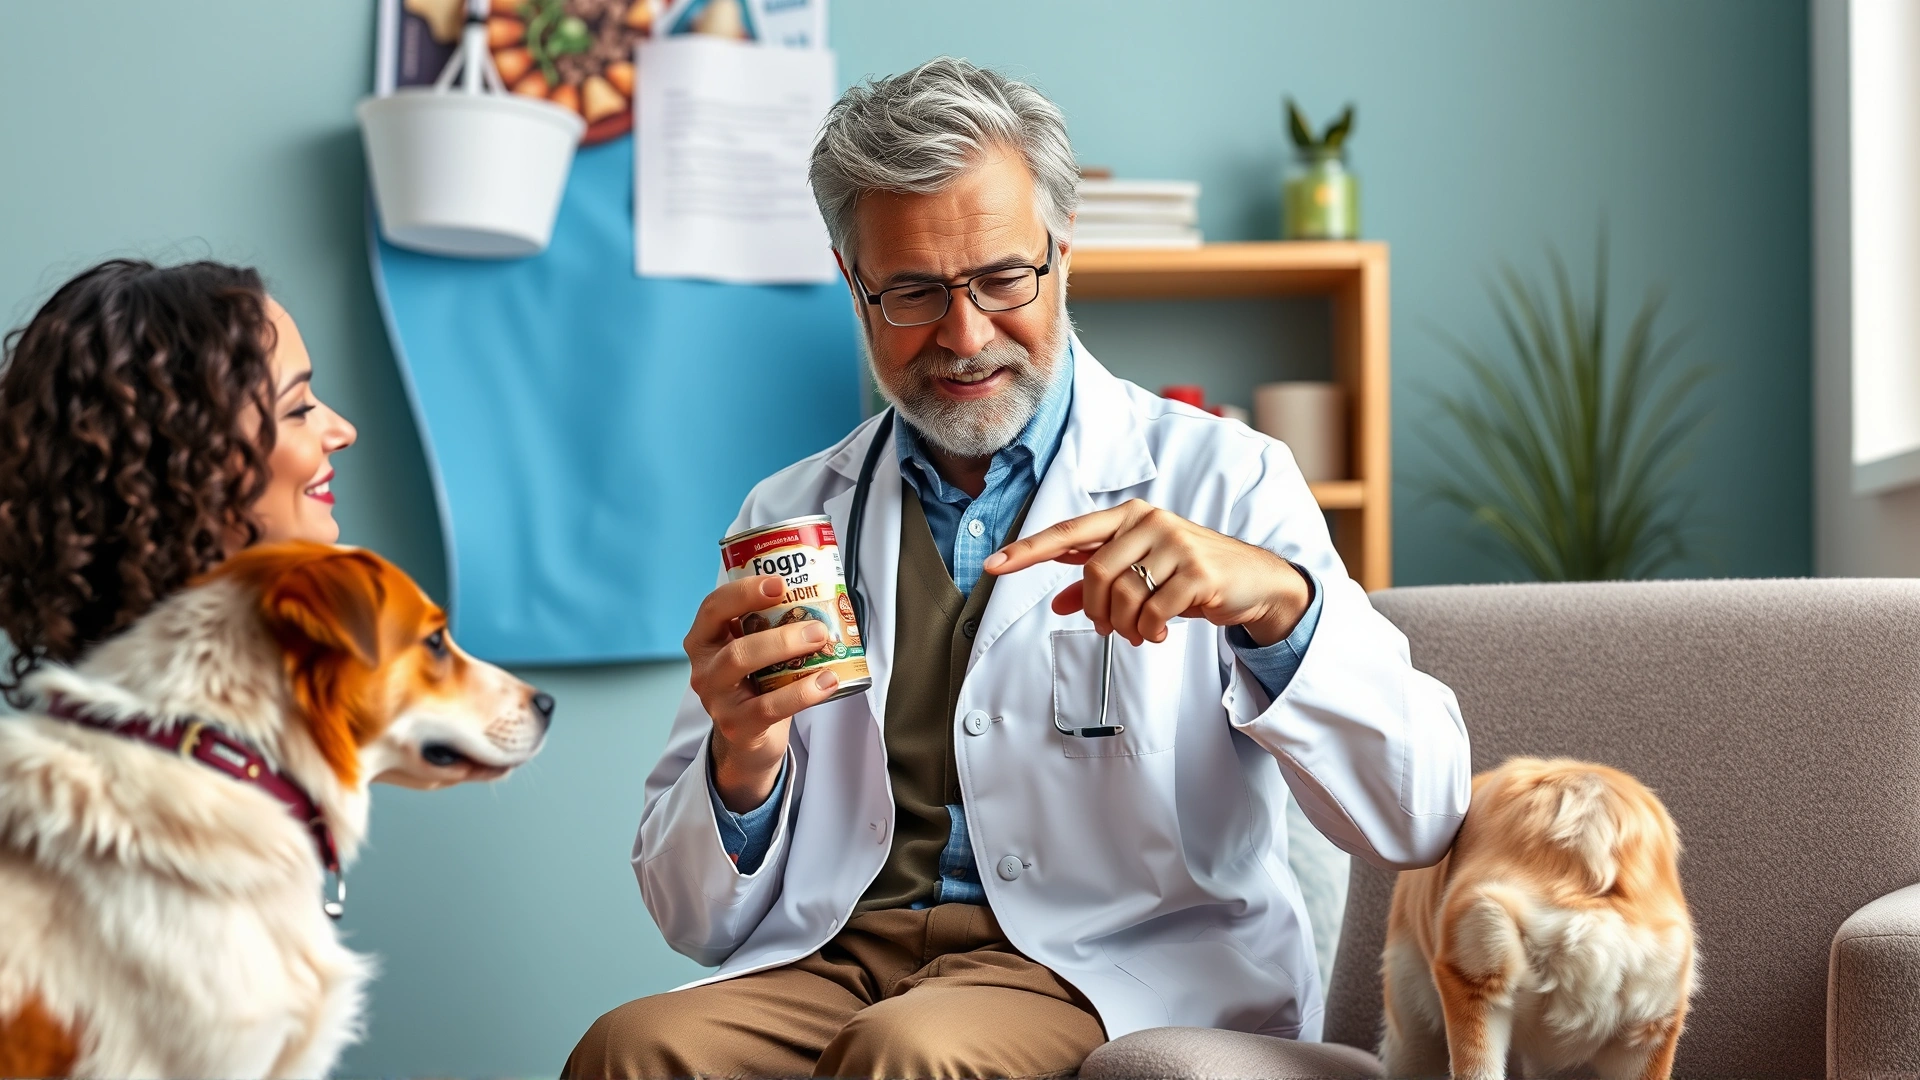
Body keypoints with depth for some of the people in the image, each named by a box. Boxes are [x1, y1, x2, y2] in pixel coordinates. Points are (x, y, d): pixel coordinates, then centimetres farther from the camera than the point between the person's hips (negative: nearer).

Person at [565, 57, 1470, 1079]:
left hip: (1118, 974, -2)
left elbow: (1418, 822, -7)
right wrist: (742, 769, -12)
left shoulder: (1216, 481, 5)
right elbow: (701, 922, 11)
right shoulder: (791, 516, 14)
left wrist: (1277, 599, -25)